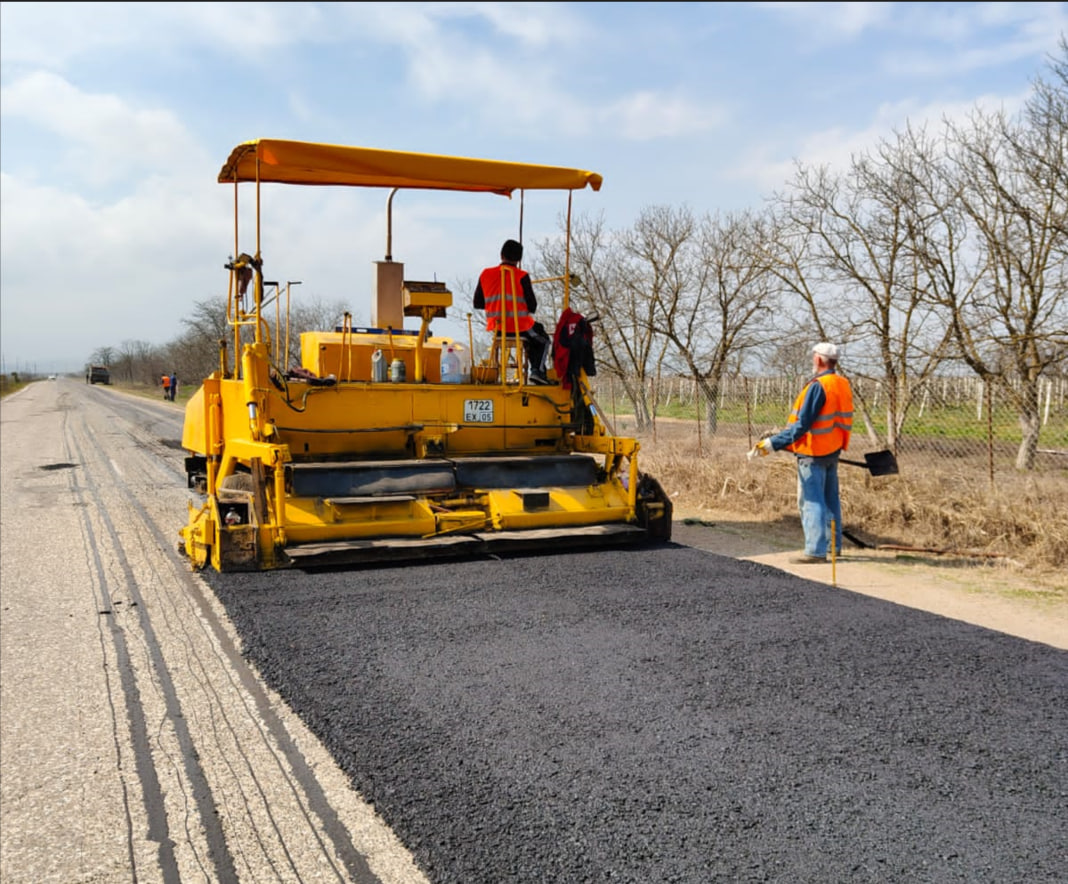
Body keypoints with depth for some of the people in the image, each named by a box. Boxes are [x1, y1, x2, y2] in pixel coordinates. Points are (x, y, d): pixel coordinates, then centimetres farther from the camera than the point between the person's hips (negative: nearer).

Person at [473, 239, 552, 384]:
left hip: (496, 328, 5)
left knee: (530, 338, 35)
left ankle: (536, 370, 33)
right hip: (519, 327, -5)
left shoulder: (485, 274, 2)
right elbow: (532, 307, -9)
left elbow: (477, 304, 9)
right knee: (543, 340, 25)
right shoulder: (522, 276, -11)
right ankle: (537, 371, 8)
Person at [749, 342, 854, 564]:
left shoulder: (818, 386, -19)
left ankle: (816, 550, -4)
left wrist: (772, 443, -24)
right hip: (833, 451, 9)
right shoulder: (843, 385, 8)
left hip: (813, 454, -9)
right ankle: (834, 545, 26)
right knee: (831, 499, 17)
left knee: (811, 501, -5)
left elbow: (802, 426, -23)